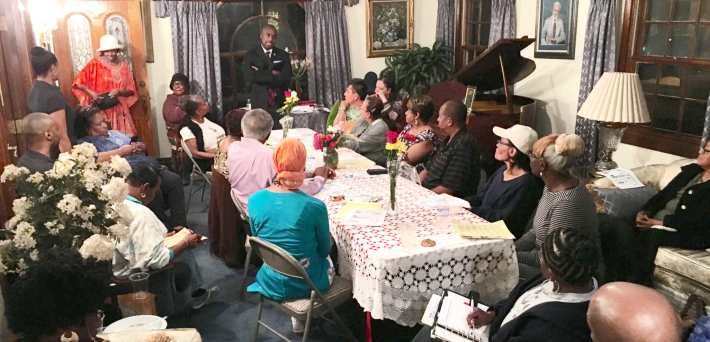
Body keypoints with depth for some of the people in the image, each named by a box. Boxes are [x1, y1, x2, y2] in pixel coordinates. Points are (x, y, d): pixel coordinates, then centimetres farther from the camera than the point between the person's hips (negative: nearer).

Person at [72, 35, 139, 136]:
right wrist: (90, 93, -22)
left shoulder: (123, 66, 9)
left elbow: (131, 90, 7)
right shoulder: (95, 64, -2)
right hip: (102, 110, -3)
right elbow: (78, 82, -7)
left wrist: (119, 92, -11)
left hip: (120, 110, 3)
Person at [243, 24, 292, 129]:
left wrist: (262, 76, -6)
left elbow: (286, 78, -4)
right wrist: (272, 74, -9)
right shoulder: (251, 55, 8)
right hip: (259, 103, -1)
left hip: (279, 103, 1)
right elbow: (250, 76, -9)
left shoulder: (283, 55, 11)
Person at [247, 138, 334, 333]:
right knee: (328, 262, 32)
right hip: (306, 285, -3)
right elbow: (324, 250, -8)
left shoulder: (255, 200, -16)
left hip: (271, 284, 3)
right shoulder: (315, 206, -26)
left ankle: (299, 318, 35)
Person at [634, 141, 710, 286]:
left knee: (649, 234, -35)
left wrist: (660, 223, -25)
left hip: (692, 234, -7)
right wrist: (645, 211, -7)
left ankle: (643, 286, -27)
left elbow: (696, 218, -19)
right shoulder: (691, 170, 15)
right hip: (660, 218, 7)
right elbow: (664, 193, 10)